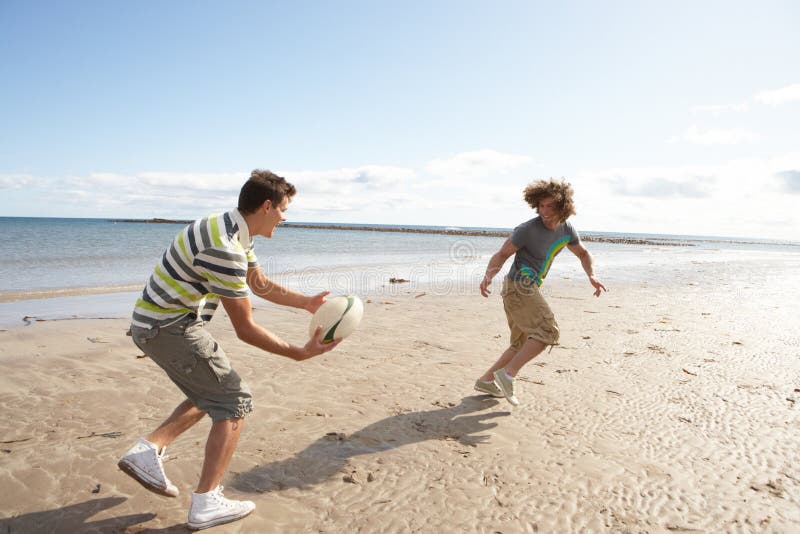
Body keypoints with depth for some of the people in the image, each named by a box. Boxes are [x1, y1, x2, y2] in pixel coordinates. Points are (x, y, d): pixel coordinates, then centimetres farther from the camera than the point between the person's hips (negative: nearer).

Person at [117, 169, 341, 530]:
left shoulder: (233, 230, 6)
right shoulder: (224, 249, -27)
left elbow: (261, 286, 18)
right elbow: (244, 329, -22)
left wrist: (307, 303, 13)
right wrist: (301, 353, -18)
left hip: (155, 323, 10)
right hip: (170, 328, -10)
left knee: (211, 394, 21)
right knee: (234, 400, -5)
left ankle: (148, 450, 17)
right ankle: (206, 504, 0)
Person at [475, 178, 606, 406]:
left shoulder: (566, 229, 6)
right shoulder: (528, 229, -15)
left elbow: (583, 253, 21)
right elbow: (502, 254, -11)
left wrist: (592, 276, 2)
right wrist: (488, 276, -29)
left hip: (528, 289, 9)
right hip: (518, 286, -8)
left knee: (523, 344, 14)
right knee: (548, 331, -20)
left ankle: (486, 380, 19)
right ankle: (508, 374, -18)